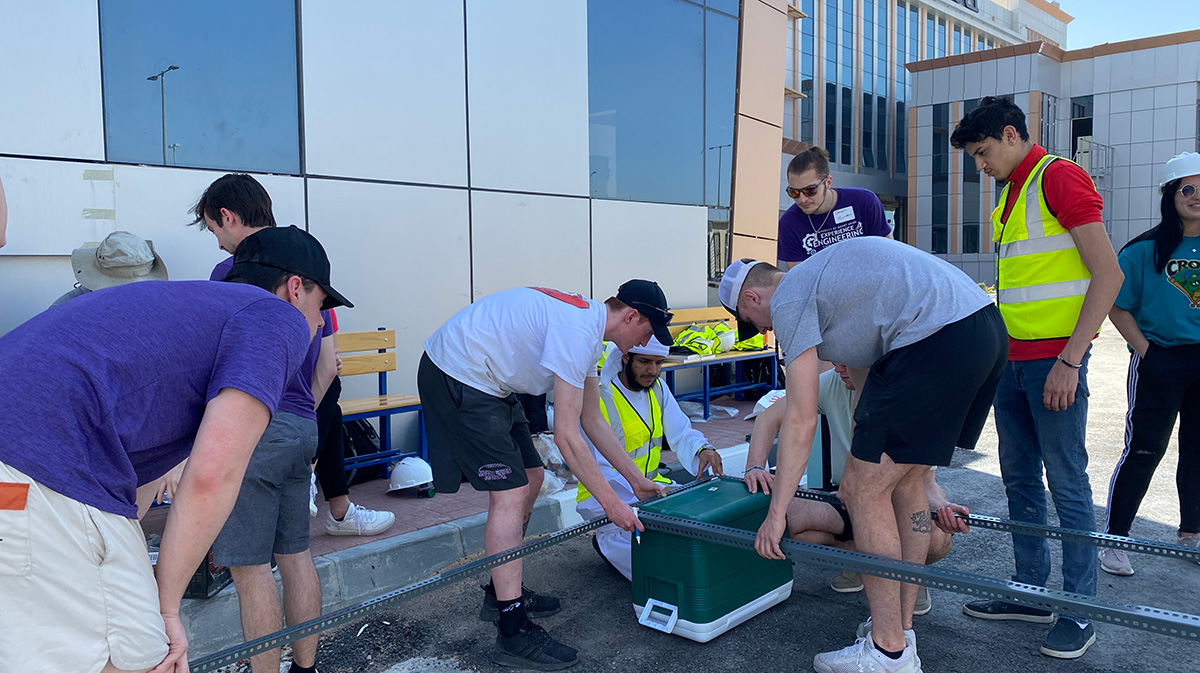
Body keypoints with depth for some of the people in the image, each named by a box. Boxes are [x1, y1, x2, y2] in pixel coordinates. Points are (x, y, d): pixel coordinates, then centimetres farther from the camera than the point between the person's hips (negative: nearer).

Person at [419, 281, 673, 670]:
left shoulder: (586, 324, 9)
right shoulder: (576, 331, -23)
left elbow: (593, 421, 15)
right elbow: (566, 436, -23)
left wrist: (635, 479, 16)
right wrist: (611, 503, -16)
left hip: (488, 382, 11)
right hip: (457, 377, -11)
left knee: (530, 478, 14)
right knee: (510, 494, -14)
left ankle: (503, 593, 27)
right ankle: (514, 633, -9)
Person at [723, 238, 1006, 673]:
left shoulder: (788, 300, 1)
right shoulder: (821, 278, 29)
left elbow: (801, 420, -7)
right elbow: (868, 379, 34)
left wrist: (776, 513, -3)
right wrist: (862, 465, 42)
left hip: (936, 338, -10)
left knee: (867, 492, -1)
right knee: (904, 479, 18)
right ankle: (901, 630, 26)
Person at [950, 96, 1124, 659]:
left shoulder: (1060, 177, -9)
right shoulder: (1012, 193, 18)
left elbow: (1108, 274, -15)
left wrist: (1069, 360, -19)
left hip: (1053, 360, -9)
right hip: (1012, 359, 9)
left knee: (1067, 485, -1)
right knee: (1020, 481, 13)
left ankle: (1079, 612, 10)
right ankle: (1031, 591, 24)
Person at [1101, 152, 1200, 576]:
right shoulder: (1145, 250, -5)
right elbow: (1117, 306, -2)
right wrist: (1144, 350, -10)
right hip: (1160, 362, -4)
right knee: (1143, 452, -4)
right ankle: (1113, 541, 5)